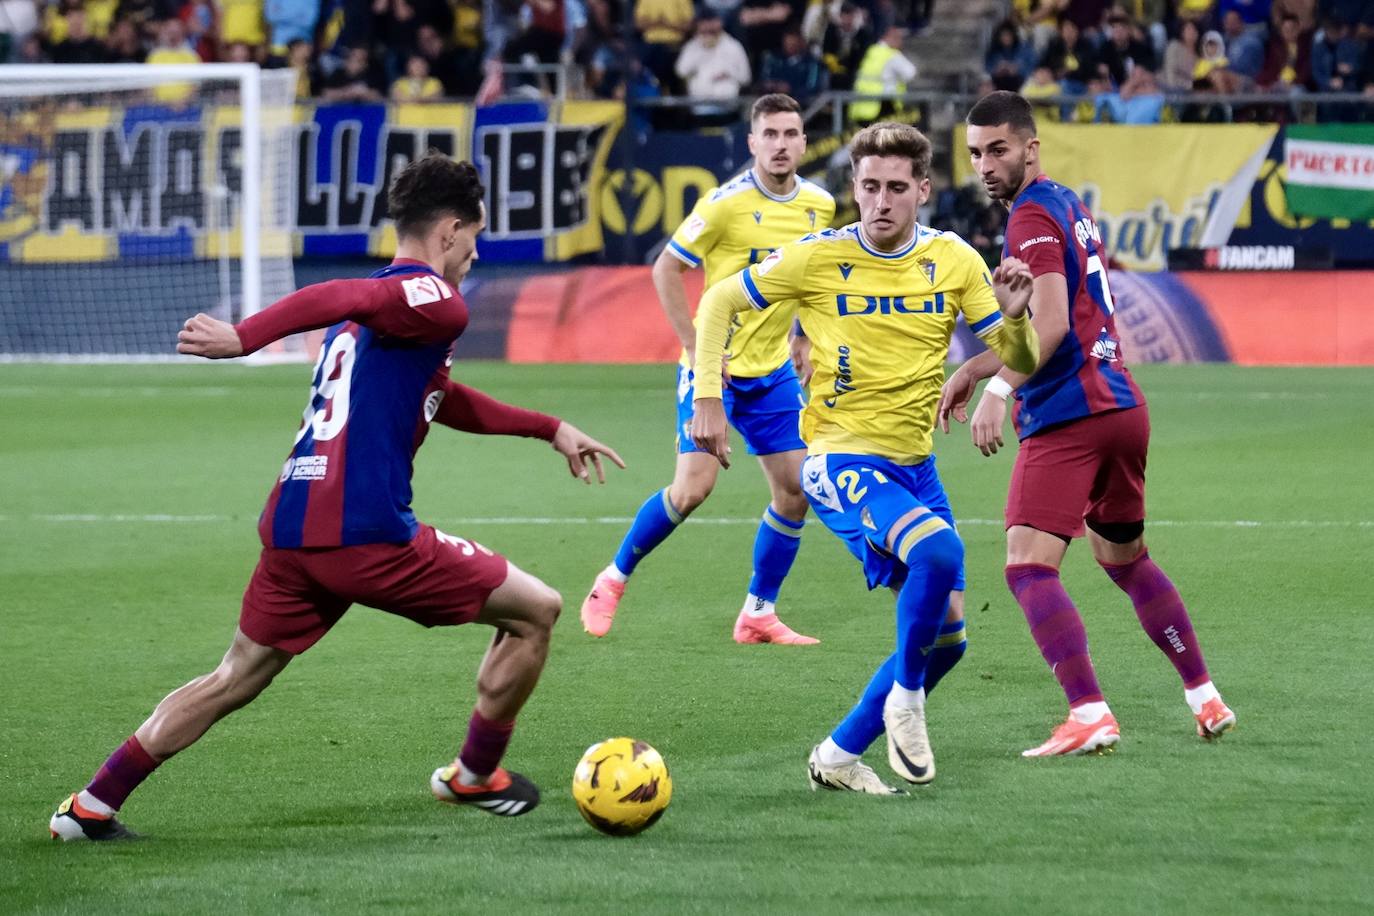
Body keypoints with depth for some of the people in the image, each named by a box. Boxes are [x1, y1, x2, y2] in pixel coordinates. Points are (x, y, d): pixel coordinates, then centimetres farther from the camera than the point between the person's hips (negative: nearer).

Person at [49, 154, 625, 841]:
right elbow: (337, 299, -24)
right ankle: (475, 776, 19)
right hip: (366, 535, -9)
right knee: (535, 611, 7)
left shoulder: (373, 310, 25)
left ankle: (91, 807, 12)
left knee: (234, 681, 18)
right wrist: (243, 339, -34)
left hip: (291, 528, 9)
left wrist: (550, 429, 41)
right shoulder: (435, 303, -6)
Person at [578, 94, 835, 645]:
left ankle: (758, 615, 12)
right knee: (694, 486, -12)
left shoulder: (820, 205, 2)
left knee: (794, 489, -1)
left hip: (772, 371, 6)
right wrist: (696, 348, -15)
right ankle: (614, 578, 10)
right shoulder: (726, 203, -15)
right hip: (713, 369, -5)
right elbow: (666, 270, -10)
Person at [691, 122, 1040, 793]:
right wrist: (707, 397, -7)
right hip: (841, 461, -6)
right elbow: (719, 302, 3)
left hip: (914, 467, 6)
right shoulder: (819, 258, -8)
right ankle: (905, 699, -11)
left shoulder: (953, 260, 0)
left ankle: (840, 755, 21)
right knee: (939, 552, -33)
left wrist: (1014, 316, -20)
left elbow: (1020, 362, 2)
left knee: (943, 639, 6)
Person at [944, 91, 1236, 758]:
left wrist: (997, 390, -27)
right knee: (1127, 560, 24)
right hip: (1122, 403, 10)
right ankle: (1205, 697, 28)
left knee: (1028, 565, -15)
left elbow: (1051, 323, -22)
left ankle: (1090, 715, -27)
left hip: (1068, 413, -10)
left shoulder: (1033, 216, -9)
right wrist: (973, 369, 27)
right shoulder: (1067, 205, 20)